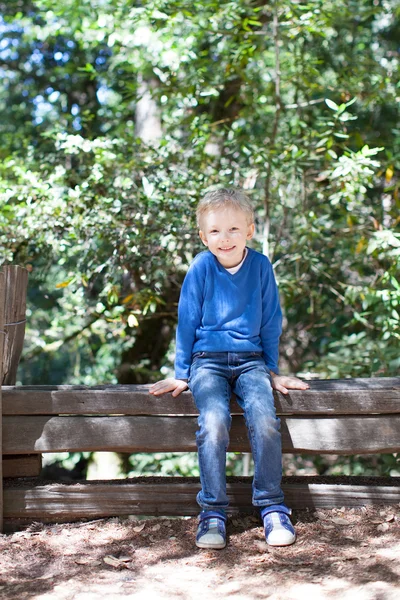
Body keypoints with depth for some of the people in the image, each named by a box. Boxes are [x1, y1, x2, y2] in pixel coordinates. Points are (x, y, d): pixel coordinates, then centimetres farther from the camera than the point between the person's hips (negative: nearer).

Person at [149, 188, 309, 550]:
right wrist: (181, 375, 7)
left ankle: (272, 507, -10)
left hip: (251, 360, 1)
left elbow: (271, 323, 11)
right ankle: (213, 512, -17)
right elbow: (187, 322, 5)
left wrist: (272, 372, 13)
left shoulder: (261, 266, 2)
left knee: (264, 421, -26)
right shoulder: (201, 268, -2)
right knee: (214, 422, -28)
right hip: (208, 360, -1)